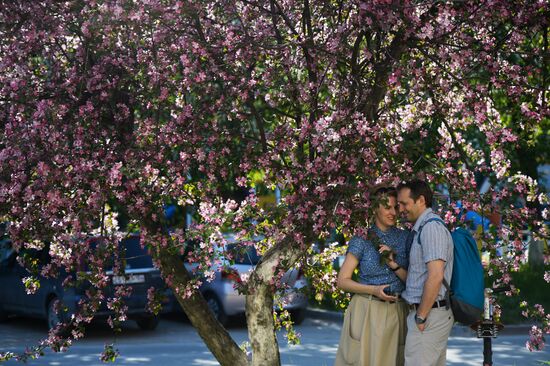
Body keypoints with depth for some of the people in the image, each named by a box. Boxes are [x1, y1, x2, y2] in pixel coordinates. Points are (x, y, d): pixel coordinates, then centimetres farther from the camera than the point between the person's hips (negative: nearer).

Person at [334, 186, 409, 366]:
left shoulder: (405, 238, 6)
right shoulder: (361, 240, -1)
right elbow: (342, 281, -2)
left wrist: (394, 265, -12)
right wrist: (374, 290, -15)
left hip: (396, 313, 2)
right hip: (366, 312, -2)